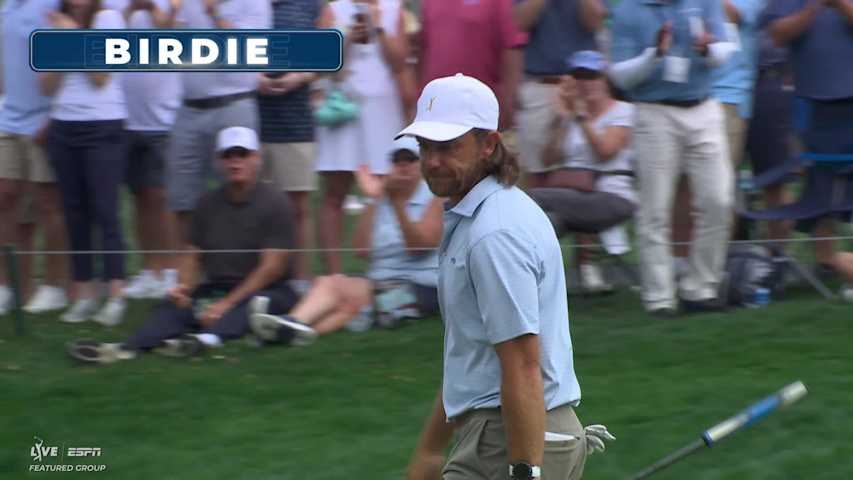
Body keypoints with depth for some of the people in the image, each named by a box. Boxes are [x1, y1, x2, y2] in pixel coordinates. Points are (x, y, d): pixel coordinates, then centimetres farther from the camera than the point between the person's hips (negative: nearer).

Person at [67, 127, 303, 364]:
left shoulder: (274, 202, -4)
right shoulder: (209, 203, 13)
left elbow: (272, 267, -12)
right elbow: (194, 255, 15)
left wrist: (227, 304, -19)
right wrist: (184, 286, -9)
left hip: (266, 291, -4)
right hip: (214, 289, 4)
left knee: (247, 307, -38)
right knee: (172, 306, -23)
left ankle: (204, 340, -67)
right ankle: (126, 348, -49)